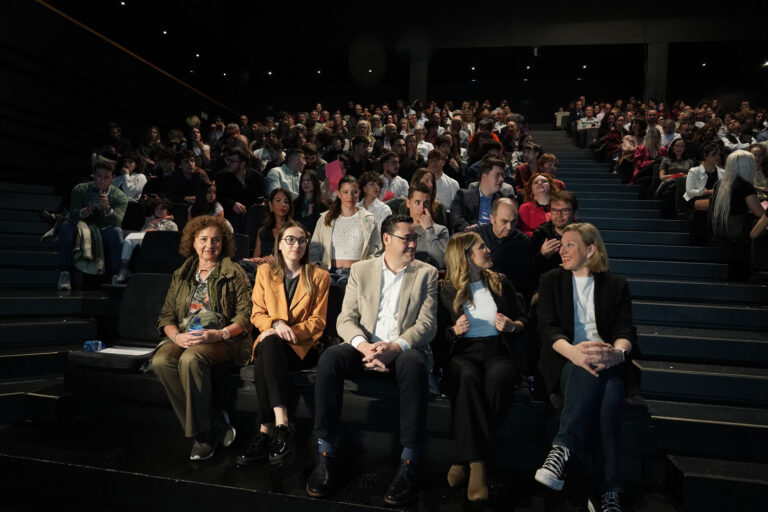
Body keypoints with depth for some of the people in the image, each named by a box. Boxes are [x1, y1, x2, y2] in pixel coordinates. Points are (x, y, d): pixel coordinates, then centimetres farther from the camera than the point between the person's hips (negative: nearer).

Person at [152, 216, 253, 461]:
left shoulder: (234, 273, 6)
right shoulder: (181, 275, 20)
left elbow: (245, 316, -2)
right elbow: (166, 315, 15)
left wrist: (217, 334, -18)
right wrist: (176, 336, -7)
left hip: (223, 339, -4)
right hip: (185, 337, 5)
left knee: (190, 359, -34)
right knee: (161, 361, -27)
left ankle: (203, 434, -19)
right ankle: (216, 425, -20)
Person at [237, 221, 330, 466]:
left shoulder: (319, 276, 7)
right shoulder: (265, 272, 13)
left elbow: (318, 321, 2)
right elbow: (257, 314, 8)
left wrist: (291, 331, -15)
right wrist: (277, 324, -14)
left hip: (303, 347, -2)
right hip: (271, 343, 2)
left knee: (264, 362, -33)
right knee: (268, 344, -36)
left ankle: (266, 431, -31)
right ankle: (281, 424, -39)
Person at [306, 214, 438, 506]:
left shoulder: (426, 273, 7)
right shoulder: (361, 270, 10)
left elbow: (427, 323, -3)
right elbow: (345, 319, 2)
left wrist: (394, 346, -22)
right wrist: (363, 346, -20)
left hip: (404, 349, -1)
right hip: (364, 347, 2)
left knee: (414, 365, -37)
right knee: (330, 358, -29)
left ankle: (408, 465, -29)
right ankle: (326, 454, -20)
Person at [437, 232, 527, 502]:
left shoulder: (501, 283, 18)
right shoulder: (446, 290, 9)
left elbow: (523, 319, 20)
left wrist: (512, 326, -1)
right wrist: (455, 329, -9)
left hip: (499, 351, 2)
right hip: (462, 352, -1)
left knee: (497, 378, -35)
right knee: (467, 378, -37)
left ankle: (465, 460, -29)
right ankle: (477, 464, -34)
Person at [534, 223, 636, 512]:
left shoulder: (616, 285, 15)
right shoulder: (551, 281, 13)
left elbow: (626, 330, 1)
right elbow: (547, 328, -2)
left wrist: (617, 352, -25)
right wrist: (573, 351, -25)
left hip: (606, 365, 1)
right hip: (565, 362, -1)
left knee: (611, 393, -35)